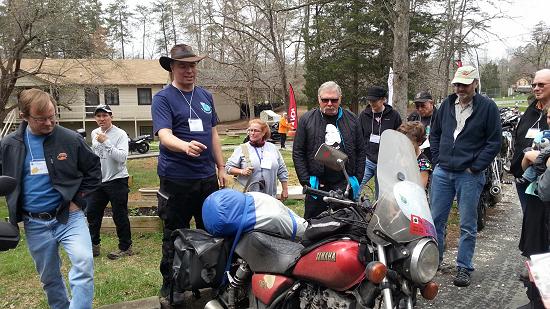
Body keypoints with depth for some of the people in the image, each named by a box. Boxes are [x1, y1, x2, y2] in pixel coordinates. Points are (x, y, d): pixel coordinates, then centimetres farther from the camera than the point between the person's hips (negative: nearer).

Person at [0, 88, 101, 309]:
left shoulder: (71, 139, -6)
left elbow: (93, 171, 4)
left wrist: (77, 200, -3)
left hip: (69, 216, -2)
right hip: (35, 224, 2)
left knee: (83, 263, -22)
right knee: (49, 278, 14)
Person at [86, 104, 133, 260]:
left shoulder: (120, 134, -13)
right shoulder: (94, 133, 9)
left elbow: (122, 157, -26)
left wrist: (106, 142, -29)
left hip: (117, 181, -7)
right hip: (98, 181, 7)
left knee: (120, 216, -1)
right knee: (92, 213, 13)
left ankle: (125, 247, 12)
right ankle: (94, 245, 28)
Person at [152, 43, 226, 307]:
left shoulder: (205, 96, 13)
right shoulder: (163, 98, -5)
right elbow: (165, 136, -20)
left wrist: (220, 167, 15)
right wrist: (186, 146, -40)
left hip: (207, 177, 5)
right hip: (176, 179, -5)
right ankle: (169, 287, 19)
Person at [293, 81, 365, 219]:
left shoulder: (351, 119, 8)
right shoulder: (307, 120, 2)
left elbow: (361, 151, 11)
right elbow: (298, 152, 1)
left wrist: (358, 179, 4)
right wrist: (306, 181, -5)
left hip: (345, 185, 2)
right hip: (317, 185, -1)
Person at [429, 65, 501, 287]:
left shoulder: (487, 107, -5)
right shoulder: (447, 104, 9)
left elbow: (494, 142, -6)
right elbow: (435, 134, 18)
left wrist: (475, 167, -10)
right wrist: (437, 159, 8)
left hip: (470, 175, -4)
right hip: (442, 172, 4)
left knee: (467, 225, 5)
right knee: (435, 219, 10)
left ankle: (464, 268, 17)